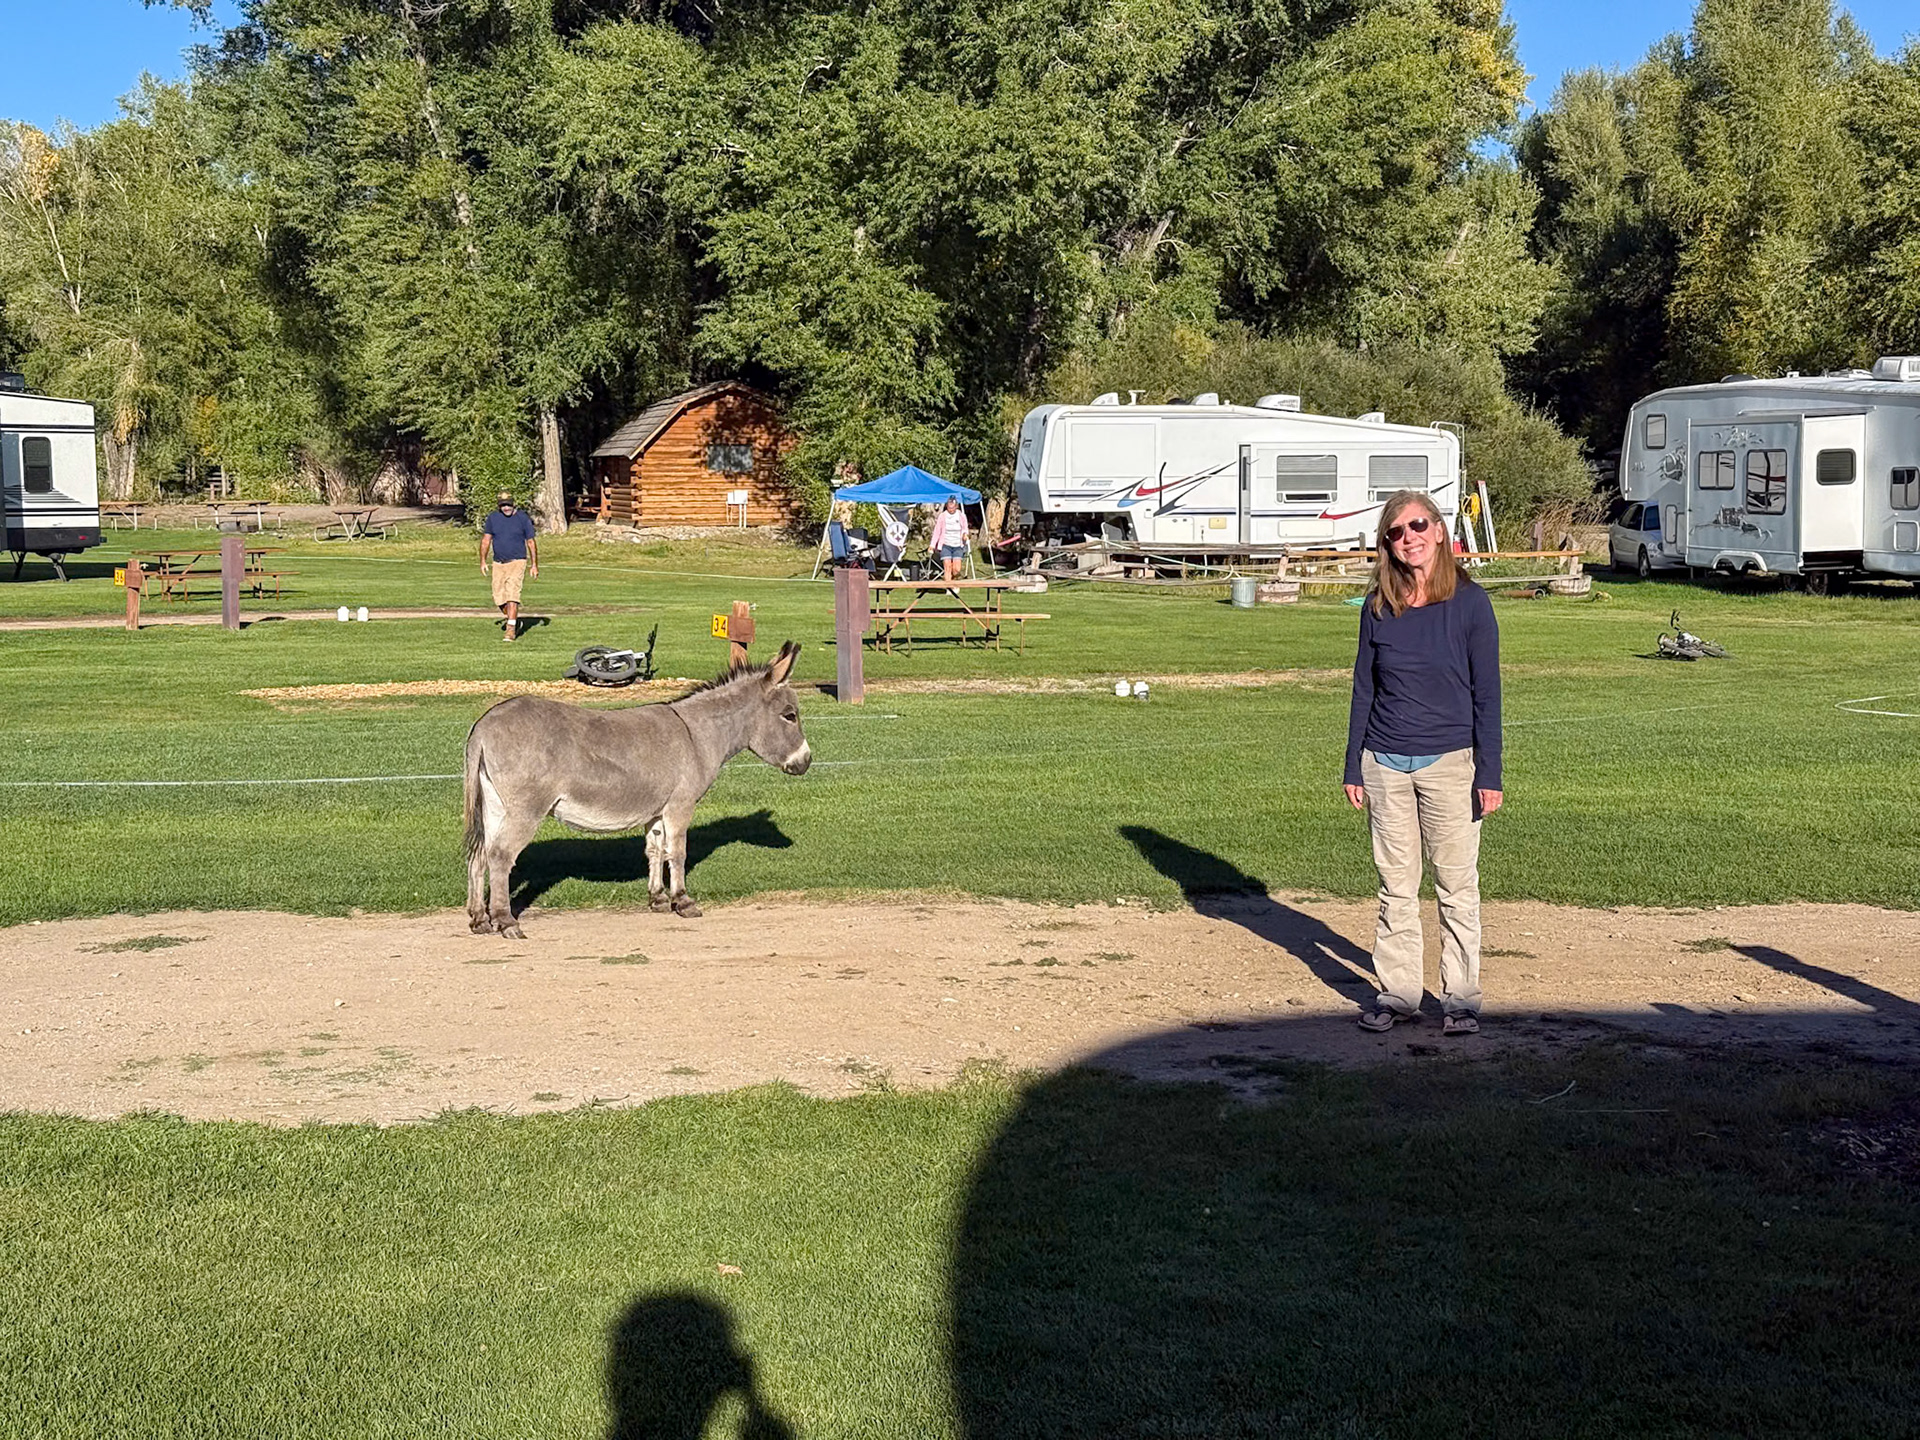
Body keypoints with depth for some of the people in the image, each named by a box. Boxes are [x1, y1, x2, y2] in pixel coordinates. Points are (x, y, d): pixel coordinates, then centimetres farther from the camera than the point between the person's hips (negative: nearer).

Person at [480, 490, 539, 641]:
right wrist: (483, 561, -2)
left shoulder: (522, 518, -3)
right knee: (499, 598, 4)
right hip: (498, 563, 4)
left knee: (512, 595, -16)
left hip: (517, 562, -4)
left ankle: (511, 629, -17)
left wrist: (535, 565, 0)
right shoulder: (492, 518, 5)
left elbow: (531, 543, 2)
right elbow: (486, 540, 7)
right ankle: (515, 619, 29)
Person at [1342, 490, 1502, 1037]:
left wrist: (1489, 773, -7)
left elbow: (1487, 692, -4)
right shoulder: (1378, 608, 3)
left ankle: (1461, 997, 14)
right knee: (1396, 888, 9)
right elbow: (1364, 689, 10)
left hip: (1450, 762, -3)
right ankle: (1397, 992, 18)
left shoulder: (1469, 603, -5)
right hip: (1386, 765, 3)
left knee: (1457, 885, 4)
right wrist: (1354, 767, 8)